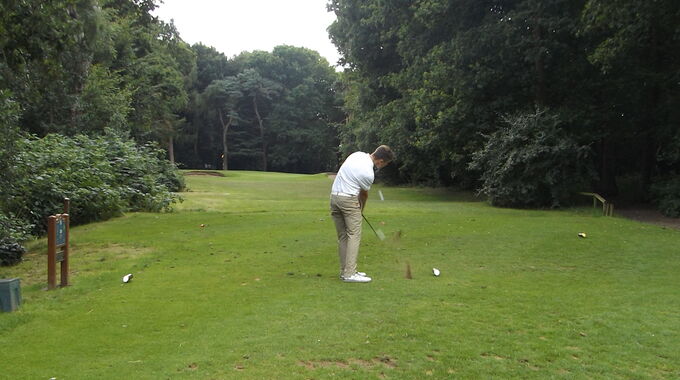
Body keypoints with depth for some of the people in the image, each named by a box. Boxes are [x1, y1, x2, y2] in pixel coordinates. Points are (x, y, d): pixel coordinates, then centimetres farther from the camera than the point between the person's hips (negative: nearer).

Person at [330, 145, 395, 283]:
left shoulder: (358, 154, 5)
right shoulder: (368, 174, -16)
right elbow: (364, 194, 2)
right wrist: (361, 209, 21)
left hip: (334, 196, 9)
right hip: (349, 199, -9)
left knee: (342, 236, 11)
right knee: (354, 235, -4)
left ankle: (344, 271, 15)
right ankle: (349, 273, -8)